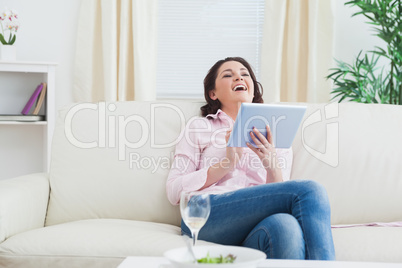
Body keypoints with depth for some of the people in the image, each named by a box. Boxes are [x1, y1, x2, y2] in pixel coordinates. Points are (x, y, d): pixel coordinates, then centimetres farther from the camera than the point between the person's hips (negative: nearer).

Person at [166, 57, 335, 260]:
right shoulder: (199, 126, 20)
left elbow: (278, 200, 15)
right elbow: (173, 192, 8)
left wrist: (272, 165, -6)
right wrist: (227, 163, -3)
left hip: (258, 228, 2)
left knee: (285, 225, -39)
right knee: (309, 191, -26)